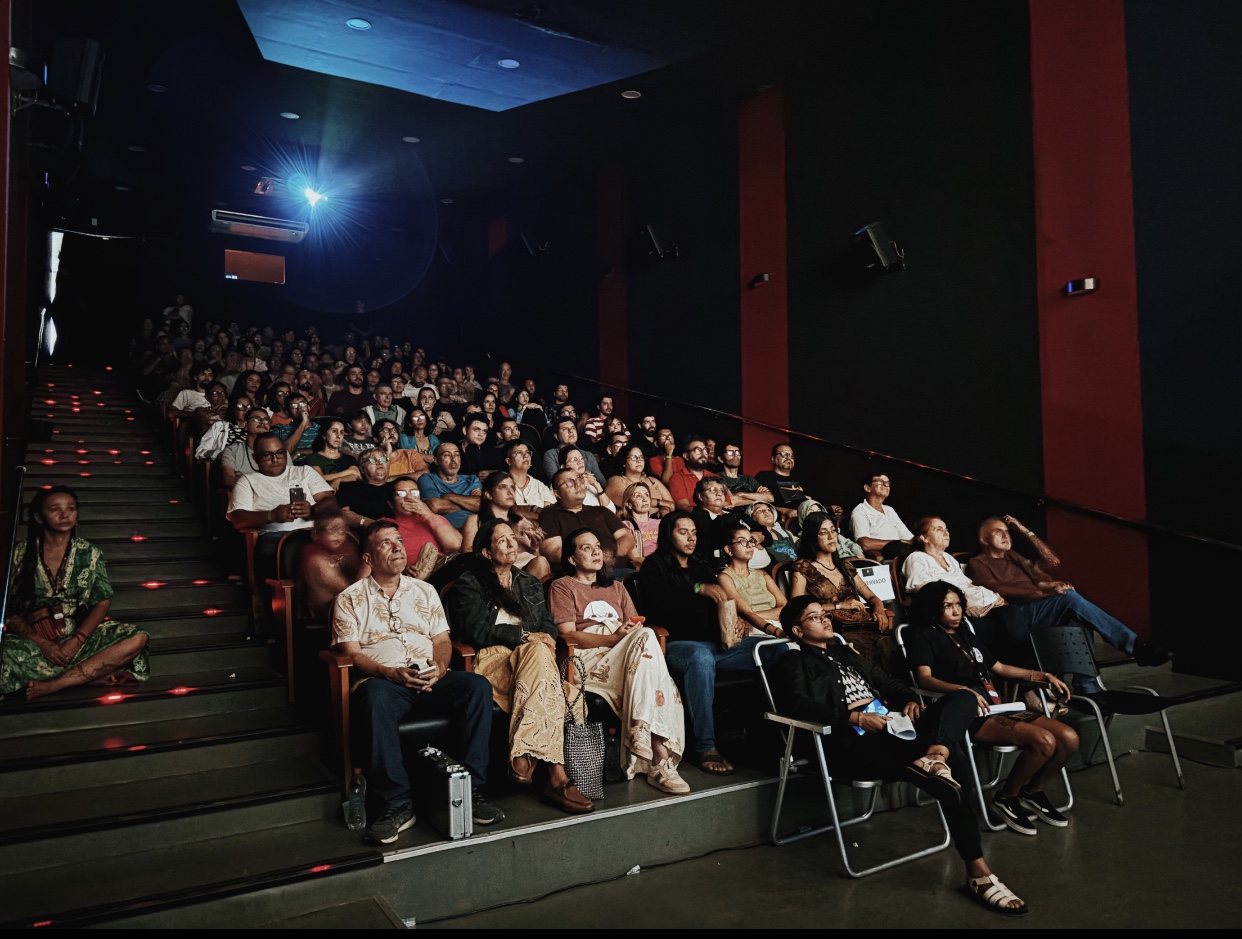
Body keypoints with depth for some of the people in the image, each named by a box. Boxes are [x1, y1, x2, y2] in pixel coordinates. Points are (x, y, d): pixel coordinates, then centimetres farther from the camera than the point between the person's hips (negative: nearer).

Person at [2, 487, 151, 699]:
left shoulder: (90, 554, 5)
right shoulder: (19, 554, 2)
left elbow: (102, 603, 1)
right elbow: (7, 609, -1)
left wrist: (76, 641, -16)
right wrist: (41, 643, -17)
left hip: (81, 636, 2)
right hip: (34, 642, -2)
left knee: (138, 639, -24)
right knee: (7, 652, -37)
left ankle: (51, 685, -28)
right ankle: (92, 673, -24)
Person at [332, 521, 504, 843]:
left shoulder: (424, 591, 21)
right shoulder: (350, 598, 11)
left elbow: (442, 639, 16)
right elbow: (351, 652, 1)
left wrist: (440, 666, -8)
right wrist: (390, 673, -17)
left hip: (430, 680, 3)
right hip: (383, 680, -3)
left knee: (477, 686, -26)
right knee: (378, 698, -40)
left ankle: (470, 789, -21)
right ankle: (396, 804, -31)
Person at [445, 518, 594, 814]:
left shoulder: (530, 585, 29)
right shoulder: (468, 584, 13)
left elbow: (549, 626, 19)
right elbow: (477, 631, -3)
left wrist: (543, 639, -6)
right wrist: (525, 635, -8)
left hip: (530, 657, 4)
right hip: (491, 661, -4)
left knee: (538, 652, -36)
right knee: (537, 652, -38)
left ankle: (525, 758, -43)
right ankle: (556, 776, -47)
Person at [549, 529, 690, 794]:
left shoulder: (616, 588, 32)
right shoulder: (562, 587, 12)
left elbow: (636, 625, 20)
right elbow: (568, 635, -3)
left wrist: (635, 629, -7)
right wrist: (614, 638, -16)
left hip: (626, 656, 5)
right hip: (588, 660, -5)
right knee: (646, 638, -33)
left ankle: (659, 762, -35)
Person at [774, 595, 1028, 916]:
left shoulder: (846, 653, 33)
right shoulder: (794, 662, 8)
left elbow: (887, 681, 32)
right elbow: (797, 704, -11)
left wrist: (909, 699, 7)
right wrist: (855, 717, -20)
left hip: (893, 726, 8)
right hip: (853, 741, -8)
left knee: (963, 698, -16)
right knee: (954, 759, -29)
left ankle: (936, 756, -46)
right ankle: (978, 872, -26)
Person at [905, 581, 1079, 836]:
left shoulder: (965, 633, 24)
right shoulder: (922, 635, 0)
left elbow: (999, 668, 31)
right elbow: (925, 678, -15)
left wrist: (1044, 676, 23)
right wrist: (963, 690, -32)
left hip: (996, 707, 8)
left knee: (1069, 738, -7)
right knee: (1044, 741, -25)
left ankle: (1033, 791, 16)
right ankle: (1006, 798, -3)